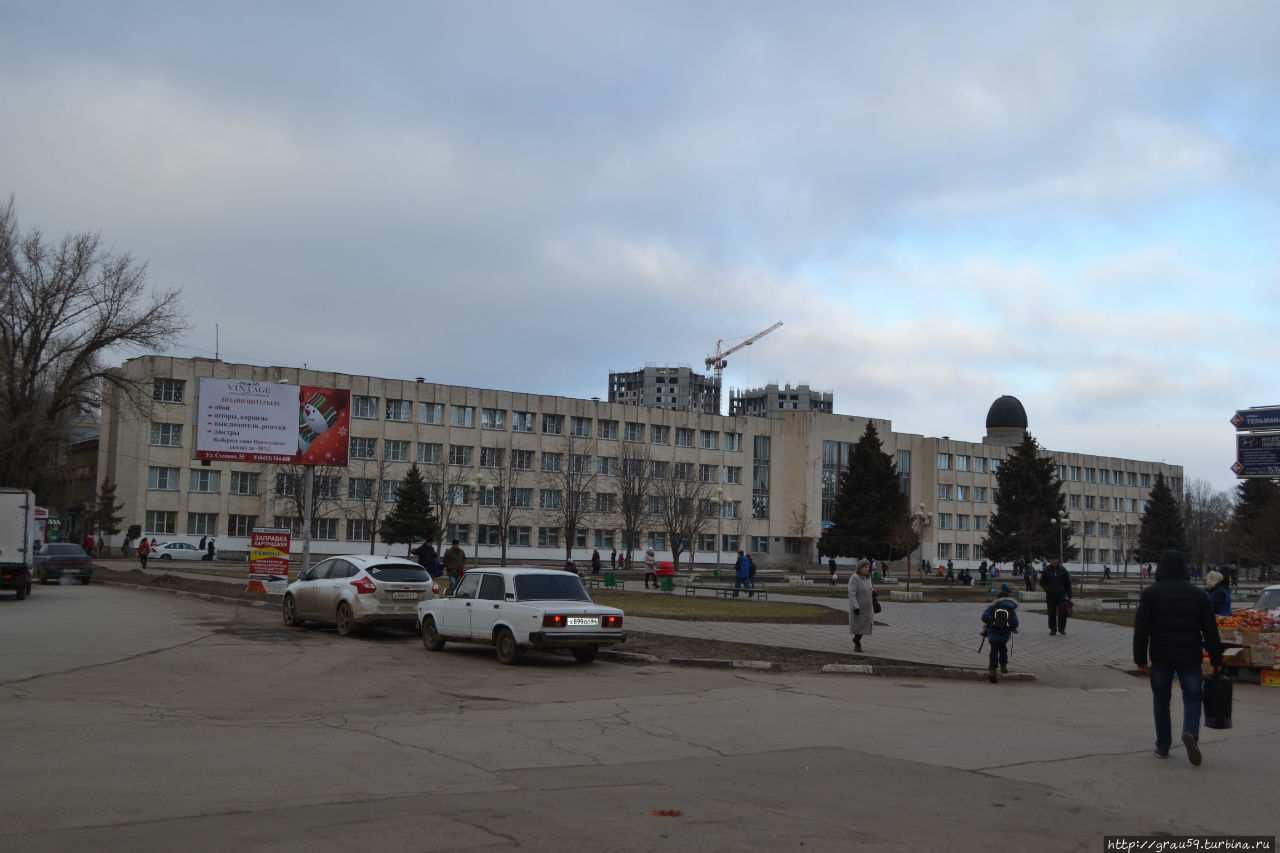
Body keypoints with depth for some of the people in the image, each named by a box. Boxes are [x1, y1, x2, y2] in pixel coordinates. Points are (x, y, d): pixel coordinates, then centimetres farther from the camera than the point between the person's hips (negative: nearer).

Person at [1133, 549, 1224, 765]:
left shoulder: (1151, 593, -2)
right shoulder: (1198, 594, 3)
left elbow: (1141, 630, -6)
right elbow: (1211, 631, 4)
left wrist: (1140, 659, -1)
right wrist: (1216, 661, 10)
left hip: (1161, 657, 0)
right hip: (1190, 658, 0)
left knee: (1161, 699, 12)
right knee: (1192, 697, 8)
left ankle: (1162, 746, 15)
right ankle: (1190, 732, -19)